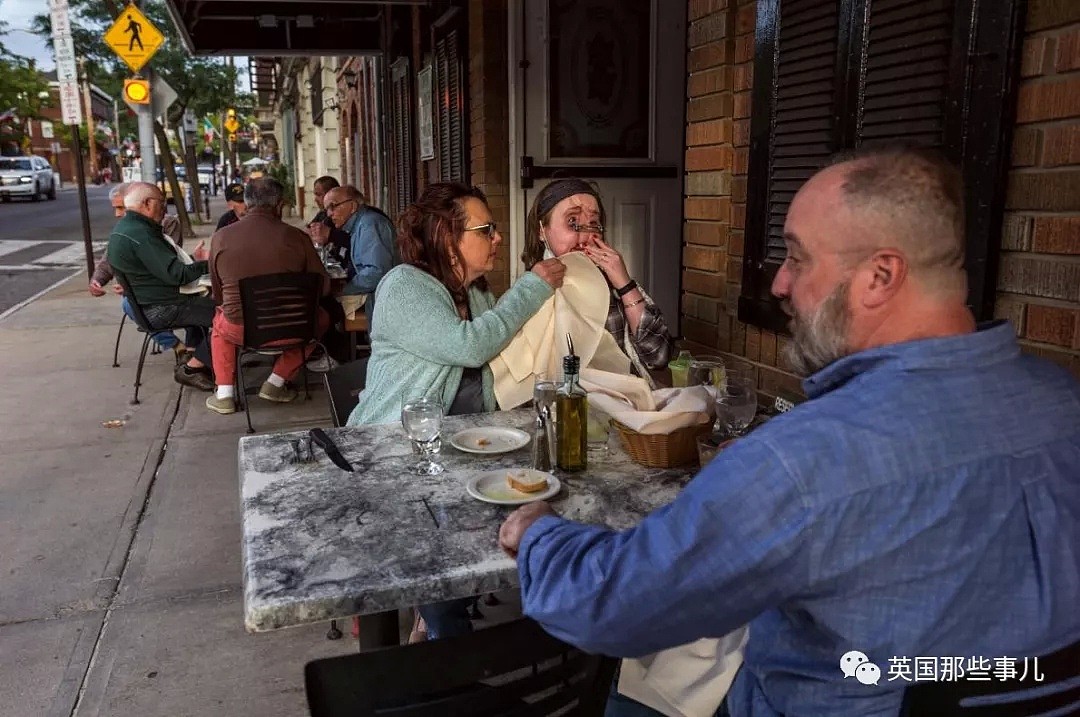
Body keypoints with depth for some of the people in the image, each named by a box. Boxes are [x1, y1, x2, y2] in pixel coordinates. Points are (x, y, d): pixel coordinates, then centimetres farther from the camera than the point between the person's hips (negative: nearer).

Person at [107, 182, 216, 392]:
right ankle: (190, 369, -4)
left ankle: (192, 357, 28)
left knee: (203, 302, 31)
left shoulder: (123, 227, 12)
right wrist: (205, 264, -12)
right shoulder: (139, 233, -22)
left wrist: (192, 259, 13)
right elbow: (175, 275, -26)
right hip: (160, 310, -11)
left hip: (142, 303, 11)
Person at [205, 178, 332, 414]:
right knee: (321, 317, 29)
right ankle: (276, 382, 22)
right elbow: (323, 286, -1)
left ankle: (224, 393, 28)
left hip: (239, 330, 2)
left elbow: (217, 294, 9)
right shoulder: (296, 237, -9)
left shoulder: (220, 237, -3)